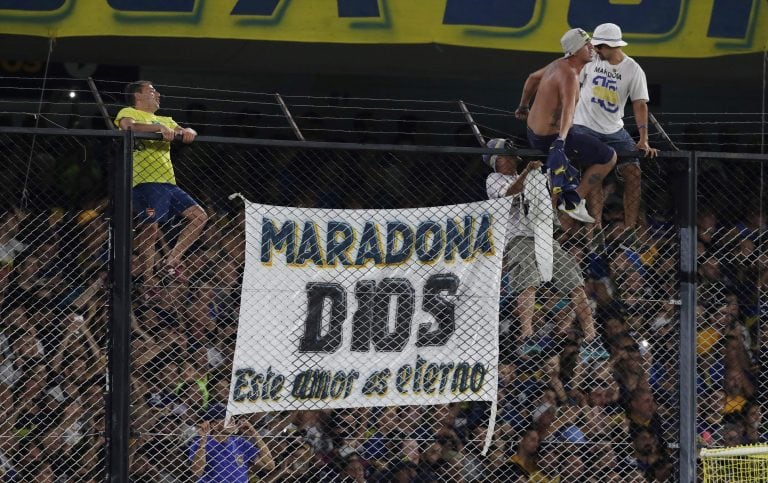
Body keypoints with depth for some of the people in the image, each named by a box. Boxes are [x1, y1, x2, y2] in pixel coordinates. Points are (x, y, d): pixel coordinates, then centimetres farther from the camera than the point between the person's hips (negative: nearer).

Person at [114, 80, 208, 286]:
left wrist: (187, 132, -7)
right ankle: (149, 282, -15)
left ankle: (172, 260, 2)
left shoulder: (163, 120, 30)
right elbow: (128, 126, -16)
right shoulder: (128, 113, 6)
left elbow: (182, 131, 18)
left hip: (168, 182, 8)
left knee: (199, 216, 1)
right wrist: (159, 128, -30)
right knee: (149, 229, -15)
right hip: (146, 182, -8)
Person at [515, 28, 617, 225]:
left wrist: (523, 107, 40)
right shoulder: (569, 75, -24)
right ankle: (574, 200, -5)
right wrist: (559, 143, -53)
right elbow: (568, 109, -39)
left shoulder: (558, 64, 6)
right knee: (609, 157, -7)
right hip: (551, 139, -10)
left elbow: (532, 78, 24)